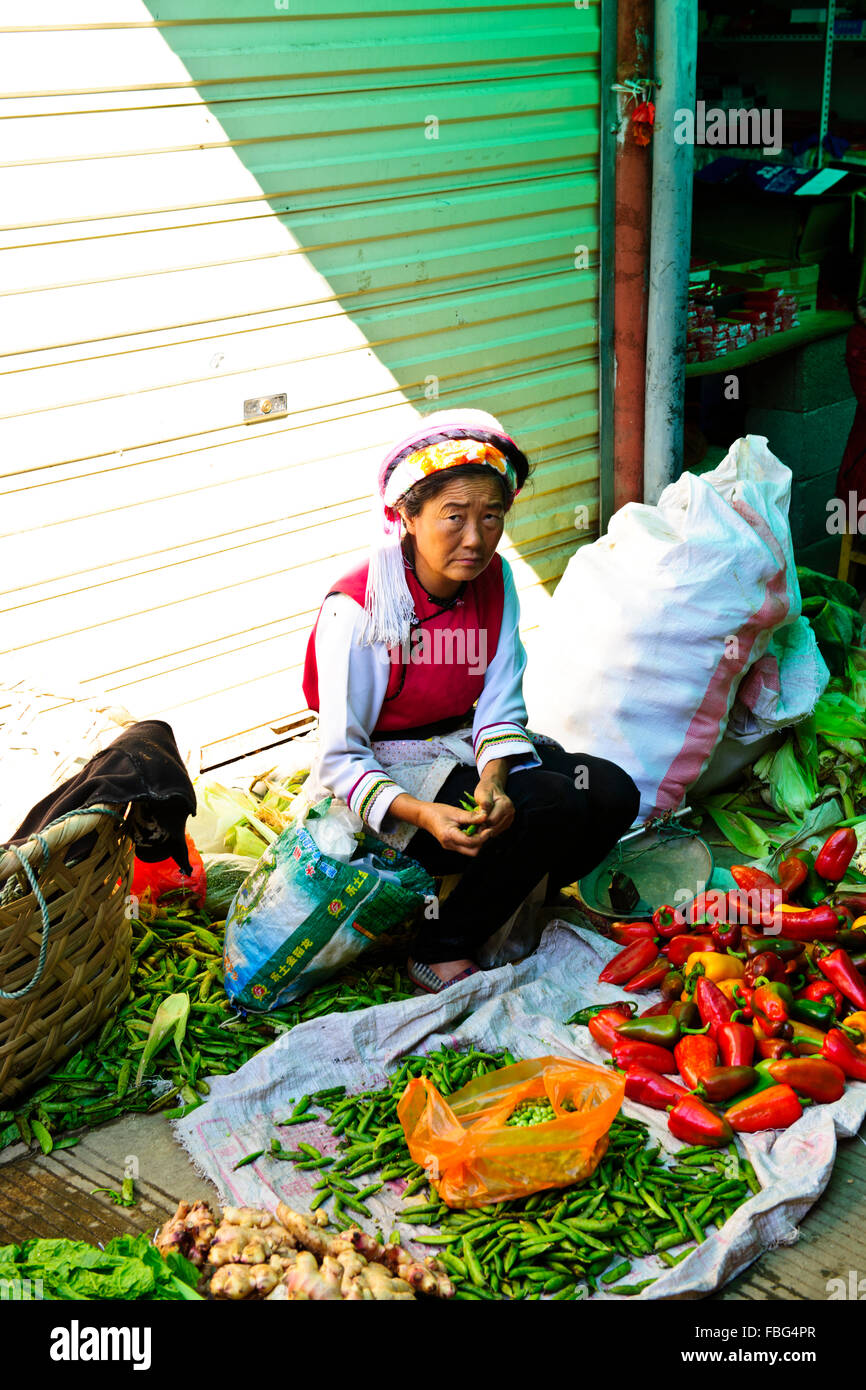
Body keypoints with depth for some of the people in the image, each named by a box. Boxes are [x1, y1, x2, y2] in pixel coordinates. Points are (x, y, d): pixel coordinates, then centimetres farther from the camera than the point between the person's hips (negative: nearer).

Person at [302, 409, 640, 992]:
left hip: (474, 749, 6)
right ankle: (440, 954, -9)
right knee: (555, 806, -26)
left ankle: (512, 904, 10)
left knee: (613, 792, -13)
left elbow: (500, 707, -5)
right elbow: (341, 759, -19)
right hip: (390, 775, -6)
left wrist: (493, 784, -26)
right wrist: (423, 813, -35)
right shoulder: (356, 610, -23)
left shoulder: (494, 578, -5)